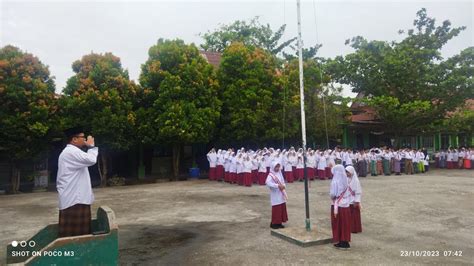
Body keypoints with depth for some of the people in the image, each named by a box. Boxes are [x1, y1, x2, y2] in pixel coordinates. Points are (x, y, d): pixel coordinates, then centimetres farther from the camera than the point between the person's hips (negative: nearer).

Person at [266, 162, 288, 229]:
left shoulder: (280, 174, 12)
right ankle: (274, 223, 5)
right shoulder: (270, 175, -11)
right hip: (275, 195, -7)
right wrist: (277, 186, -30)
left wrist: (283, 186, -7)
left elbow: (283, 181, 15)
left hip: (281, 194, 7)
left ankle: (279, 223, 20)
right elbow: (268, 183, -28)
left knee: (282, 208, 10)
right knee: (276, 209, -6)